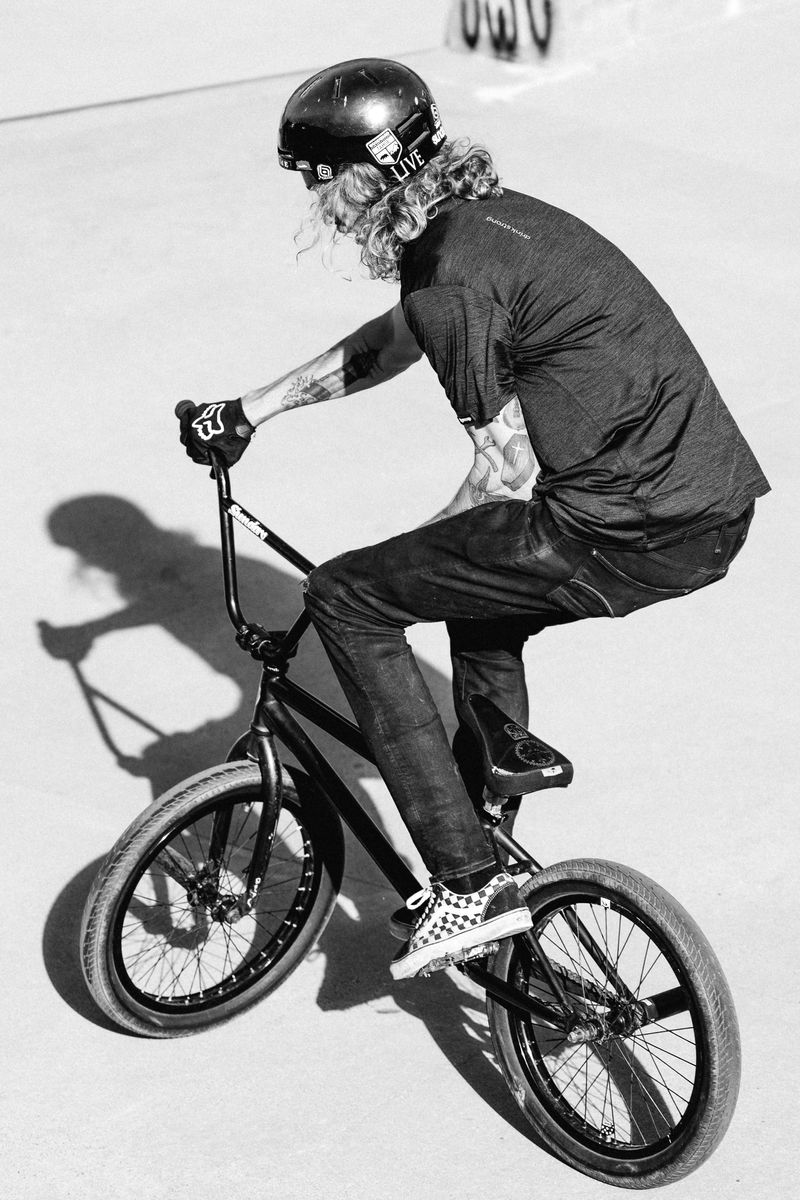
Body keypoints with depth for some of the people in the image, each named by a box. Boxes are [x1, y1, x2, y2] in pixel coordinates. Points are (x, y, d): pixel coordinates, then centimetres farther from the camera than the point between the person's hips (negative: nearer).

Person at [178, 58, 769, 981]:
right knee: (482, 607, 32)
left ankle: (469, 885, -3)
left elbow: (509, 471, -10)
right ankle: (483, 842, 42)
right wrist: (250, 409, 36)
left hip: (630, 536, -10)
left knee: (343, 598, -2)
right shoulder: (489, 214, 16)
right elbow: (386, 344, 32)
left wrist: (420, 560, 6)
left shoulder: (451, 278, -13)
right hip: (715, 507, 10)